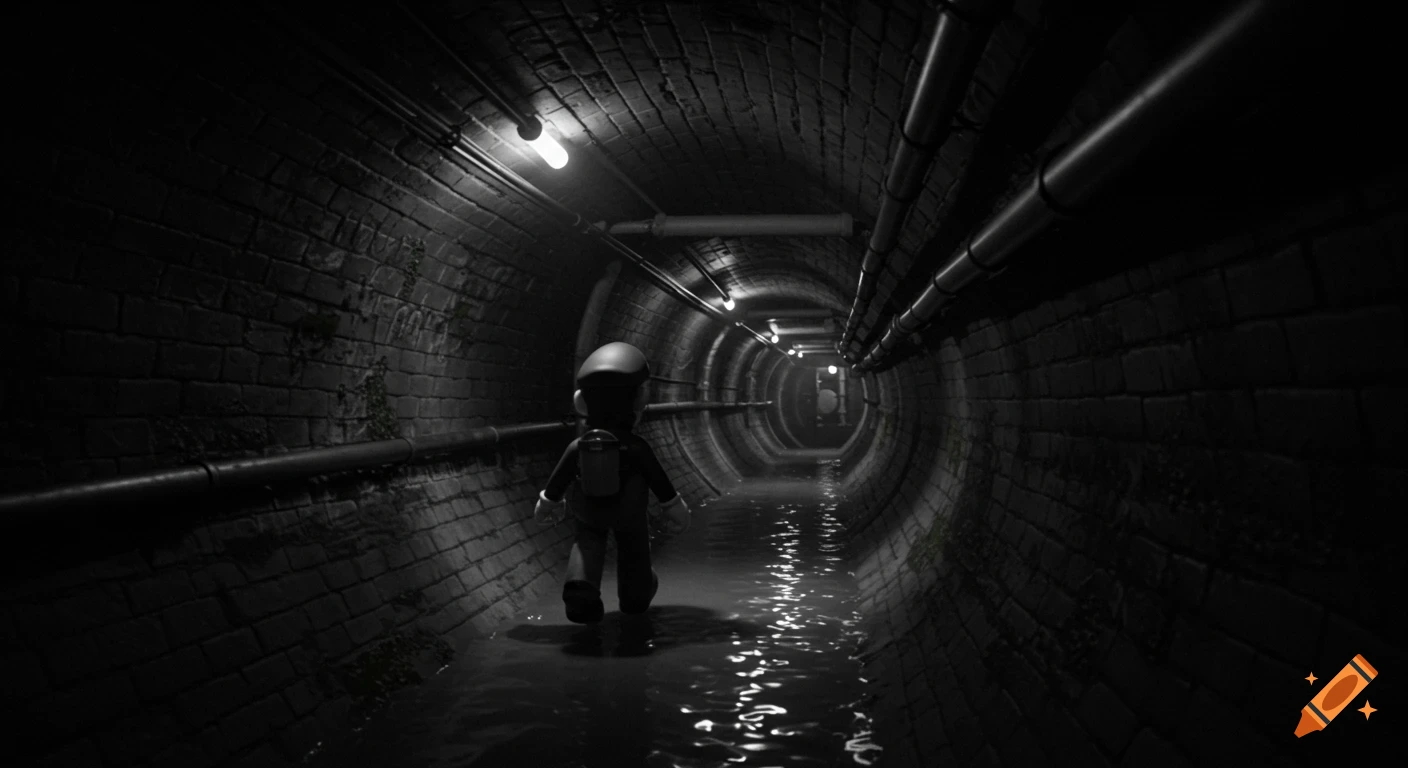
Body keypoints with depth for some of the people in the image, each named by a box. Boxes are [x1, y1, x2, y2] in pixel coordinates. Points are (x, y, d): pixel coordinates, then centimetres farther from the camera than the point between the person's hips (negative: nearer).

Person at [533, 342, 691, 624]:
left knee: (588, 540, 17)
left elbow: (557, 482, -4)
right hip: (630, 513, 1)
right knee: (633, 547, 22)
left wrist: (547, 506, 17)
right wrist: (675, 510, 6)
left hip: (590, 512, -1)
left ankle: (581, 583, -11)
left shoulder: (578, 447, -17)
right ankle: (635, 595, 47)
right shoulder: (637, 448, -23)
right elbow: (660, 482, -13)